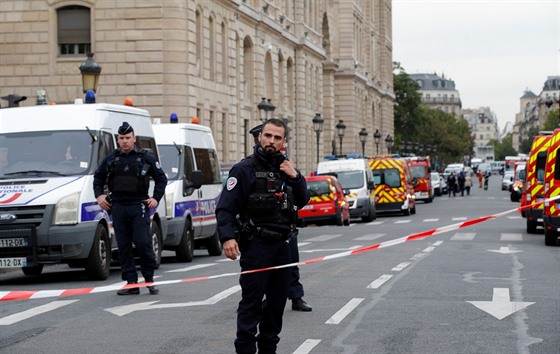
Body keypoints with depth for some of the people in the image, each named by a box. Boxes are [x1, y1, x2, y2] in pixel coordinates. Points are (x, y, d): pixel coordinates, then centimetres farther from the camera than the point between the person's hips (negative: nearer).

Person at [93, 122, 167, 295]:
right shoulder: (111, 159, 10)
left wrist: (156, 198, 0)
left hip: (139, 206, -3)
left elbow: (161, 178, 10)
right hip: (118, 207, 3)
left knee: (143, 243, -10)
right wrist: (99, 195, 10)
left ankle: (149, 279, 4)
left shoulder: (146, 158, 3)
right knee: (123, 246, 2)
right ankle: (131, 283, 6)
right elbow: (98, 176, 24)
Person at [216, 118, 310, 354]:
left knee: (277, 301, 12)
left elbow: (302, 202, 14)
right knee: (251, 303, -8)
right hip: (256, 246, -6)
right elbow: (225, 208, -12)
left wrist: (295, 177, -2)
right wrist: (227, 237, -27)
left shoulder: (286, 167, 14)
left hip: (282, 246, 7)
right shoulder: (244, 169, -6)